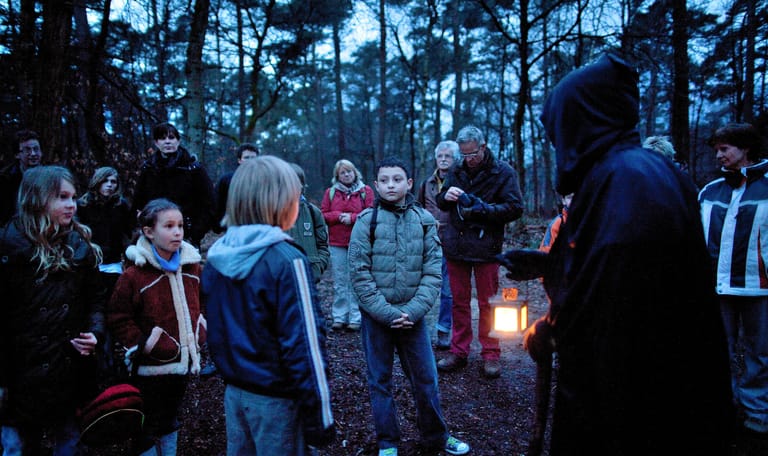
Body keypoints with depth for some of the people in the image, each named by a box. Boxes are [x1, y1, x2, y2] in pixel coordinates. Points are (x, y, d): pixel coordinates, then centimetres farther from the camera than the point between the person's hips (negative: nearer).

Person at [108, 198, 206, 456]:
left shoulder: (191, 265, 1)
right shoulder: (134, 274, -16)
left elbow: (202, 302, 14)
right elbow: (118, 319, -14)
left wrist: (199, 334, 5)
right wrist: (143, 345, -17)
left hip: (184, 362, 6)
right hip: (151, 367, -5)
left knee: (170, 421, 23)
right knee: (147, 427, 9)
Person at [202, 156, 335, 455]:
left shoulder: (217, 256, 1)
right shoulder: (286, 260, -21)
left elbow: (215, 328, 9)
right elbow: (303, 344, -21)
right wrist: (319, 416, -14)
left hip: (234, 391, 7)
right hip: (276, 399, -6)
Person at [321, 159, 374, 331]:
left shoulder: (366, 190, 4)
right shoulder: (330, 191, 10)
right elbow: (323, 214, 5)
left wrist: (352, 217, -13)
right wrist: (338, 216, -11)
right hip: (337, 243, 2)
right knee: (339, 282, 7)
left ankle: (356, 318, 5)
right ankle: (339, 317, 14)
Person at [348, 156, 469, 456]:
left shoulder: (425, 220, 1)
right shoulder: (366, 221, -5)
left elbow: (433, 271, -2)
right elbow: (360, 275, -8)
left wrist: (413, 311, -13)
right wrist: (387, 312, -14)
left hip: (412, 314, 2)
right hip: (376, 315, -1)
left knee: (426, 378, 8)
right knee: (380, 380, 10)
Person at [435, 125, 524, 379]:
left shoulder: (503, 172, -6)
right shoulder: (456, 171, 8)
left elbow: (515, 208, -10)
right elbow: (441, 203, 16)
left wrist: (482, 208, -21)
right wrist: (446, 196, -8)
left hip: (485, 248, -4)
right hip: (456, 246, 4)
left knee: (487, 304, 5)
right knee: (459, 302, 11)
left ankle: (490, 355, 17)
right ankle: (458, 352, 21)